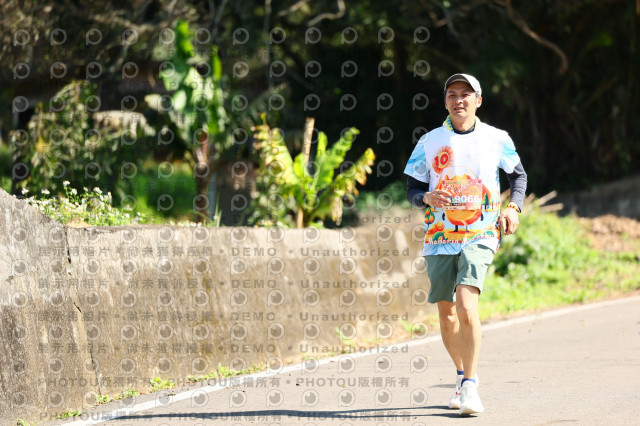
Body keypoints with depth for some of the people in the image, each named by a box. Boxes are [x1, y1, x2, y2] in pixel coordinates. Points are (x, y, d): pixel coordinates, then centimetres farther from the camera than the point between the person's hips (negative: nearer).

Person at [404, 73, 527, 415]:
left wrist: (513, 207, 1)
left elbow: (518, 175, 18)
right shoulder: (429, 142, 4)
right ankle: (463, 376, 31)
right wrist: (428, 197, -14)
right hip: (440, 237, 3)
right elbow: (412, 187, 8)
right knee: (447, 314, 9)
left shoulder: (496, 139, 3)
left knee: (466, 307, -21)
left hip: (480, 236, -3)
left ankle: (470, 388, -16)